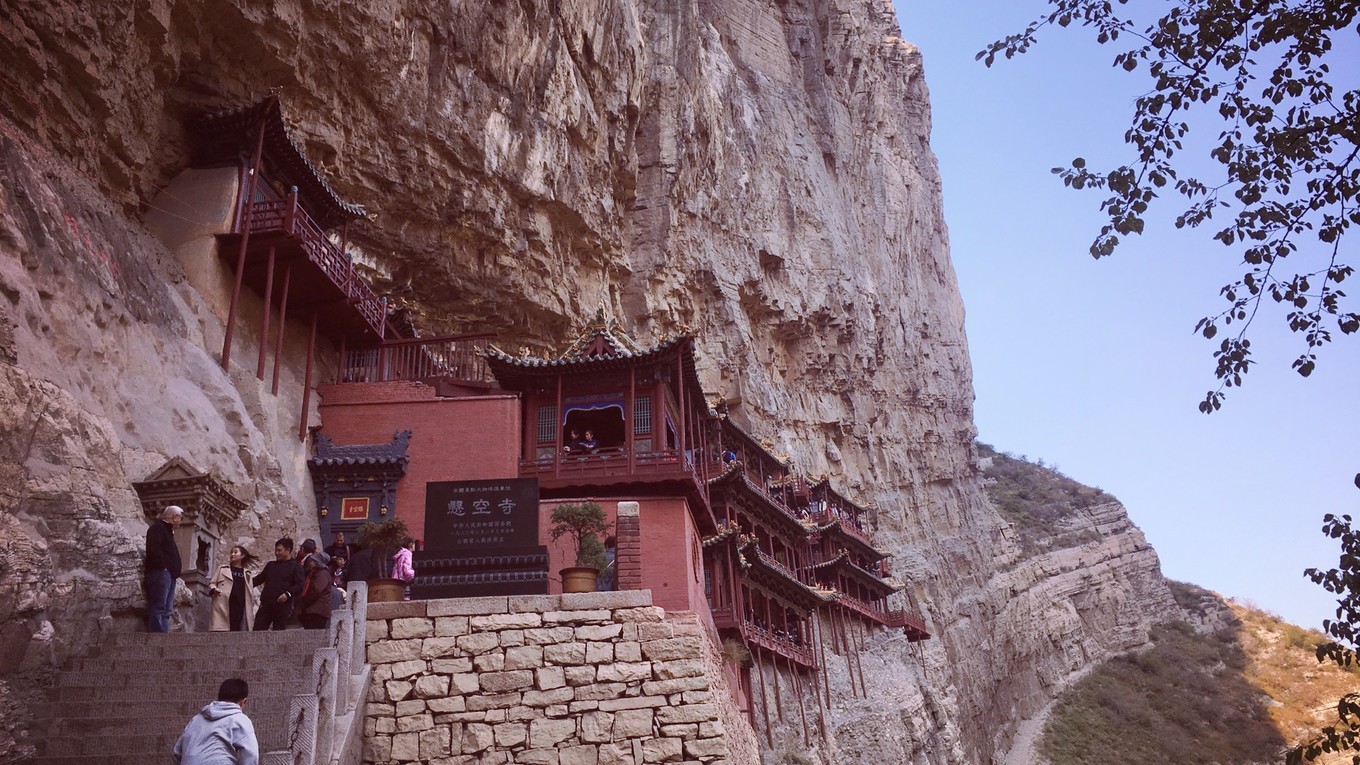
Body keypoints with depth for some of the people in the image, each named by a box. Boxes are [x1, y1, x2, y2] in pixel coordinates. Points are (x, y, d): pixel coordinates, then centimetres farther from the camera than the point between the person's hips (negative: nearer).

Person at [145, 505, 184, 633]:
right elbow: (154, 548, -19)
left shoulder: (167, 530, 27)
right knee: (158, 608, -15)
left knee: (166, 610, 5)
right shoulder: (157, 528, -3)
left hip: (169, 574, 10)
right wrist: (163, 565, -20)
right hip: (160, 572, -10)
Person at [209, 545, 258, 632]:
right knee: (220, 631, -12)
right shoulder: (222, 569, 18)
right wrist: (214, 589, -8)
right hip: (224, 607, -1)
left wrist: (253, 607, 10)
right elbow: (212, 583, 16)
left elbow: (251, 592, 19)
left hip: (240, 608, 2)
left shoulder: (247, 573, 21)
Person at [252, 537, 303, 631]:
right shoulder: (271, 565, 20)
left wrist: (288, 593, -22)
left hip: (283, 606, -5)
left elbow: (299, 586, -7)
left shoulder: (296, 566, 3)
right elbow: (259, 579, 28)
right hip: (266, 605, 5)